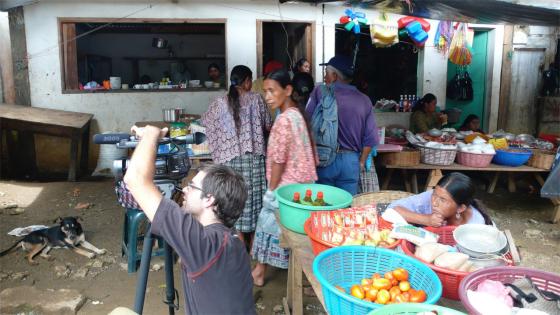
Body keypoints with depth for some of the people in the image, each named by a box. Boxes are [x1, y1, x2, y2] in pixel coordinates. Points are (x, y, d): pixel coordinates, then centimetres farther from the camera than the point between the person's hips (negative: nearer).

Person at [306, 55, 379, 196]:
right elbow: (370, 138, 2)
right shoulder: (364, 100, 2)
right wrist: (361, 162, 13)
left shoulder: (320, 92, -5)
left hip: (324, 159, -2)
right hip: (351, 160, 2)